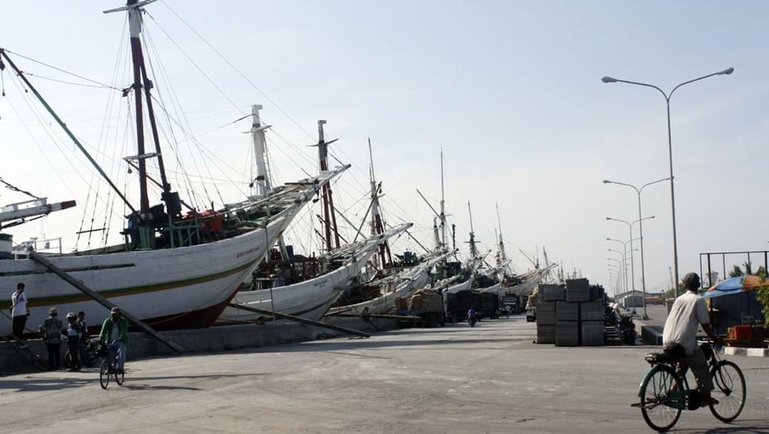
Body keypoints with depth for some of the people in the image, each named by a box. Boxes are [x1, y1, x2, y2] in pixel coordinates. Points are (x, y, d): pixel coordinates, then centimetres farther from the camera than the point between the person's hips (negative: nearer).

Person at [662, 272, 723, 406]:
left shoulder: (679, 299, 18)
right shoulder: (698, 300, -1)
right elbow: (705, 324, -6)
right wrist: (714, 339, 7)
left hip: (668, 342, 6)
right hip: (685, 343, -6)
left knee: (681, 365, 28)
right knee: (702, 368, 10)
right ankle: (705, 396, 11)